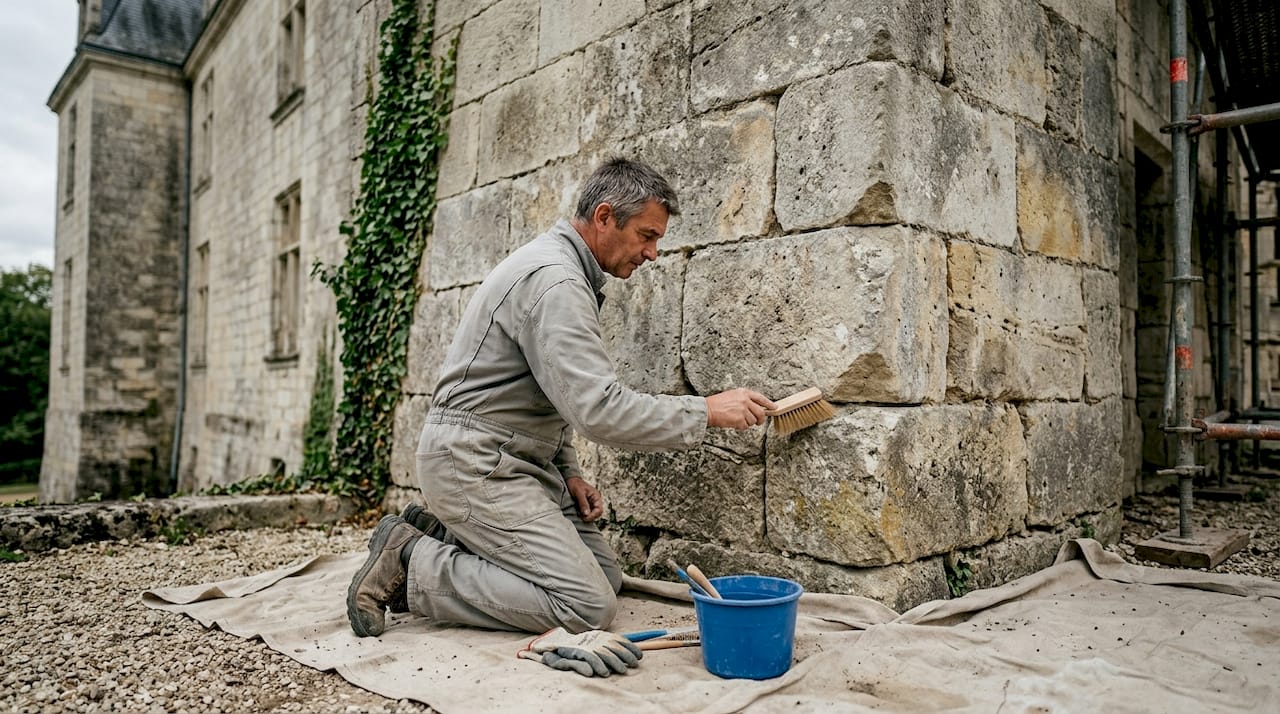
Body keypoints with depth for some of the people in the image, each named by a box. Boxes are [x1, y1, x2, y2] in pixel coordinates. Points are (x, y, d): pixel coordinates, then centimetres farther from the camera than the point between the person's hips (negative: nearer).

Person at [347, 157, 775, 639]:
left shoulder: (562, 270, 14)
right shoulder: (555, 280, -20)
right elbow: (598, 410, -27)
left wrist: (567, 472, 10)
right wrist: (707, 411, -19)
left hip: (516, 459, 10)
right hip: (473, 461, -10)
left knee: (607, 575, 8)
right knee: (588, 605, -15)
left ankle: (440, 534, 12)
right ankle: (412, 565, -6)